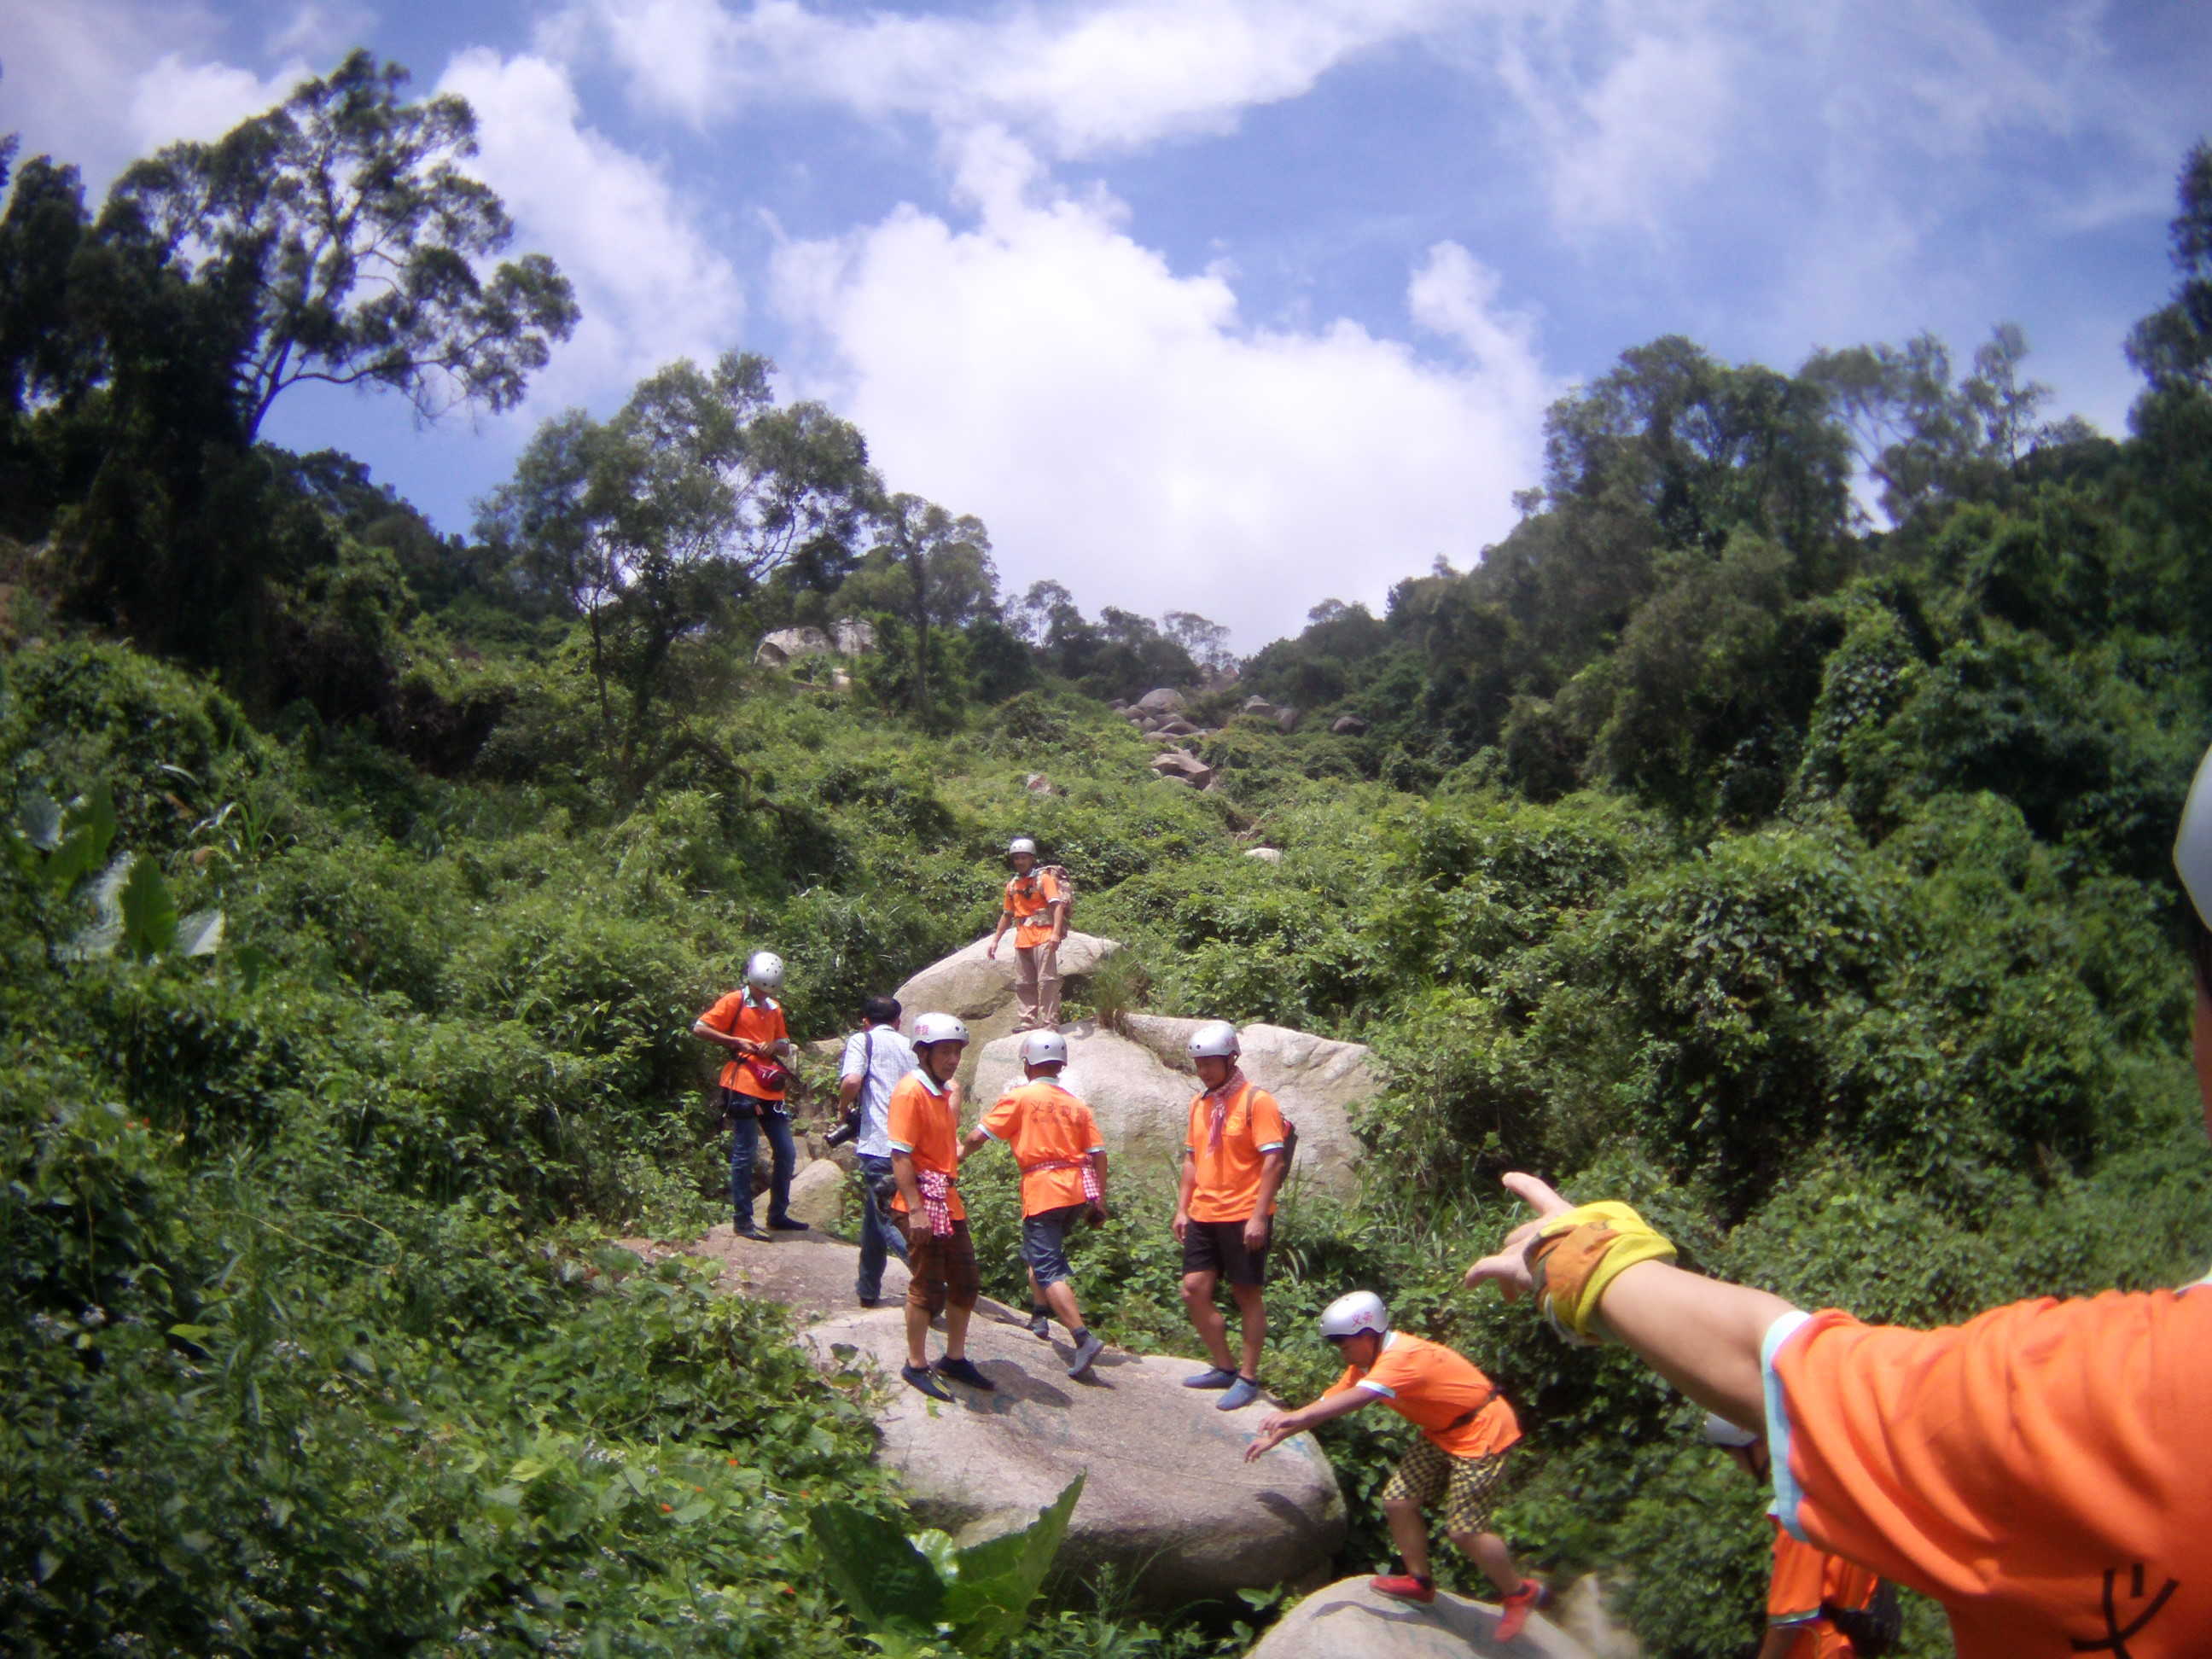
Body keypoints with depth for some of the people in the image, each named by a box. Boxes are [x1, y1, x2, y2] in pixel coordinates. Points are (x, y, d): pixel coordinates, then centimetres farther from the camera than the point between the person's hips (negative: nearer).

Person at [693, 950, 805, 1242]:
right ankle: (743, 1221, 3)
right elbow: (699, 1028, -7)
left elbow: (786, 1047, 24)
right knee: (744, 1155, -4)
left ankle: (778, 1215, 19)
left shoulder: (774, 1009, 18)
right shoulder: (734, 1002, -2)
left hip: (770, 1090, 7)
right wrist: (737, 1042, -13)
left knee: (786, 1153, 8)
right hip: (742, 1089, -7)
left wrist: (775, 1045, 0)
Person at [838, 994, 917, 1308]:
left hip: (879, 1145, -6)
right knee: (874, 1215, 21)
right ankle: (868, 1288, 28)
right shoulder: (911, 1047, 19)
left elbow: (852, 1081, -15)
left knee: (886, 1221, -4)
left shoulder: (862, 1040, 4)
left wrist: (844, 1106, 5)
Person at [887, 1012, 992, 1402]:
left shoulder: (947, 1090, 12)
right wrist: (915, 1209, -24)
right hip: (924, 1201, -9)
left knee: (964, 1281, 14)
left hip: (950, 1200, 9)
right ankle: (916, 1365, 12)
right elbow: (901, 1155, -20)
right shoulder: (910, 1091, -15)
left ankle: (955, 1359, 27)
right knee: (927, 1286, -2)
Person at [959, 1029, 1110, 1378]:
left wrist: (962, 1151, 17)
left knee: (1048, 1269, -7)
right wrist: (1099, 1202, 12)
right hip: (1079, 1190, 6)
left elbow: (979, 1137, -3)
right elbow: (1099, 1154, 7)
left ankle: (1084, 1339, -20)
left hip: (1043, 1188, -6)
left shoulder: (1019, 1097, -2)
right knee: (1037, 1252, 28)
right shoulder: (1077, 1105, 12)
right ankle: (1040, 1316, 31)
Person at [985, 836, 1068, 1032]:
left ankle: (1049, 1021, -9)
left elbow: (1058, 905, -13)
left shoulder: (1044, 878, -2)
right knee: (1023, 983, 8)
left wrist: (1056, 933, -27)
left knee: (1047, 980, -10)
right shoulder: (1012, 885, 17)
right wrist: (995, 940, 21)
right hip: (1022, 940, 7)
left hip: (1043, 937, -7)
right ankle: (1030, 1020, 14)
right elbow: (1007, 915, 26)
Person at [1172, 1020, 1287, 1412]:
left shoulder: (1256, 1100, -10)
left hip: (1243, 1217, -7)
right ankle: (1224, 1367, 20)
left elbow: (1273, 1160, -14)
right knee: (1194, 1291, 5)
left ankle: (1248, 1377, 13)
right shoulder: (1199, 1104, 12)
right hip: (1203, 1216, 7)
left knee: (1247, 1294, 3)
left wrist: (1259, 1217, -18)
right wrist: (1182, 1209, 12)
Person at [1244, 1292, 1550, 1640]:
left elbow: (1356, 1398, -44)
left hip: (1481, 1431, -9)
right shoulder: (1367, 1361, 0)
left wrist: (1295, 1416, -51)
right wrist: (1274, 1438, -4)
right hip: (1443, 1432, 10)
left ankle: (1520, 1593, 13)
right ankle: (1420, 1581, 22)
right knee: (1398, 1500, 3)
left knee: (1465, 1530, -9)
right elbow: (1330, 1399, 0)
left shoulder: (1401, 1357, -30)